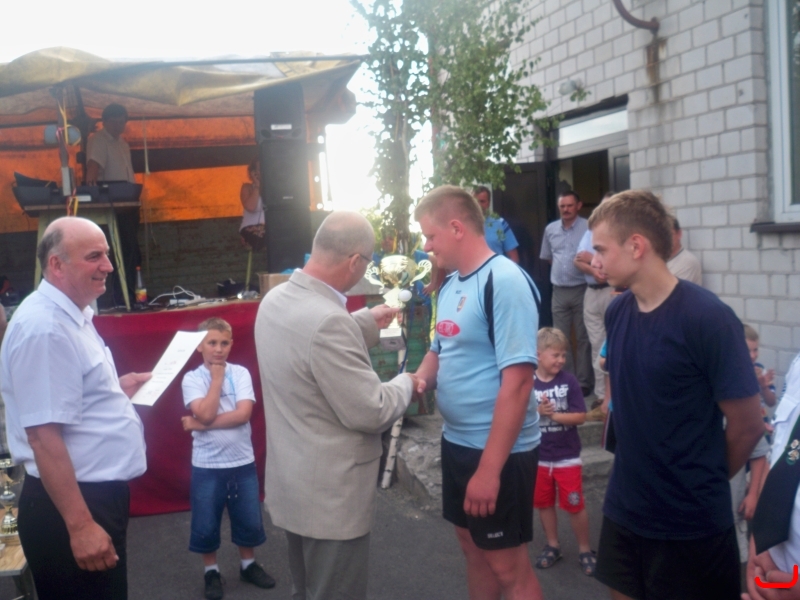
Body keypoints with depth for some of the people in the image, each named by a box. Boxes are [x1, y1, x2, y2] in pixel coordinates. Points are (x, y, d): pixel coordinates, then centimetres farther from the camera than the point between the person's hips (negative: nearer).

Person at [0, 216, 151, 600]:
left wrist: (118, 389, 12)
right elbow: (44, 437, -27)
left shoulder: (71, 316, 10)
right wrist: (80, 526, -27)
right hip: (72, 504, -10)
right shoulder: (44, 328, -23)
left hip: (98, 492, 10)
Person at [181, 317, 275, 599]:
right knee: (206, 525, 8)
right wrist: (217, 377, -14)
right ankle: (211, 571, 29)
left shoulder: (240, 373, -3)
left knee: (249, 520, 13)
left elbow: (243, 414, -15)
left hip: (242, 462, 2)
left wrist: (199, 425, -16)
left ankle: (248, 565, 35)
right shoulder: (192, 378, -6)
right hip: (206, 465, -1)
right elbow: (206, 414, -21)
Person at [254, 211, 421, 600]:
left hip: (293, 483, 9)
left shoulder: (275, 300, -1)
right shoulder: (328, 320, -29)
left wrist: (365, 322, 22)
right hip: (330, 494, -9)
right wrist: (404, 384, -5)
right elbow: (369, 413, -23)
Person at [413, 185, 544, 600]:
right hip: (457, 442, 8)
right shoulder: (450, 285, 7)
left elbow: (517, 382, -24)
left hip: (499, 451, -8)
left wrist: (490, 468, -25)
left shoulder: (505, 282, -19)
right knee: (474, 549, 22)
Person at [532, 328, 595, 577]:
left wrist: (554, 415, -21)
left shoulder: (569, 381, -10)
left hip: (567, 456, -2)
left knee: (575, 505, 5)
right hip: (538, 457, 2)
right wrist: (537, 411, -22)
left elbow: (580, 417, -11)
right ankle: (552, 546, 33)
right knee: (544, 503, 15)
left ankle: (584, 549, 23)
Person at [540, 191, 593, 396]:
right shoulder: (550, 229, 10)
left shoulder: (588, 228, -7)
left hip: (582, 290, -5)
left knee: (583, 338, 2)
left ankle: (584, 381, 8)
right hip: (559, 291, 5)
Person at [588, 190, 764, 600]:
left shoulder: (708, 318, -19)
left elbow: (748, 426, -13)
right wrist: (645, 473, 10)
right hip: (622, 511, 6)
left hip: (691, 524, -6)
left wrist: (702, 484, 1)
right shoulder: (617, 312, 0)